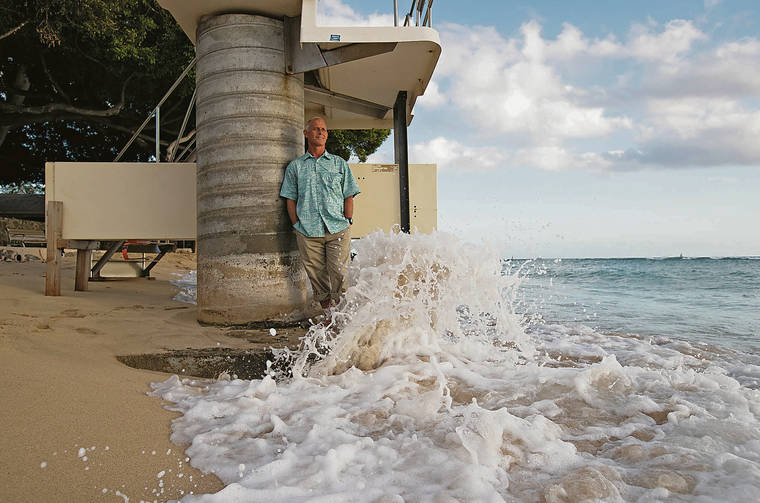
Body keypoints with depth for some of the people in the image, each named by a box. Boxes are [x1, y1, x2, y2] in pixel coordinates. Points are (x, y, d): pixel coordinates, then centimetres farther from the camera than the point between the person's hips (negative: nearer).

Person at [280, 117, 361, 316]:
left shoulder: (340, 163, 16)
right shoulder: (295, 166, 14)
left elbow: (348, 196, 12)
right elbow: (290, 199, 11)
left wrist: (347, 223, 1)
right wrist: (297, 225, 0)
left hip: (338, 229, 0)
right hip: (308, 232, 0)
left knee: (339, 273, -8)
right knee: (317, 275, 2)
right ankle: (327, 313, 13)